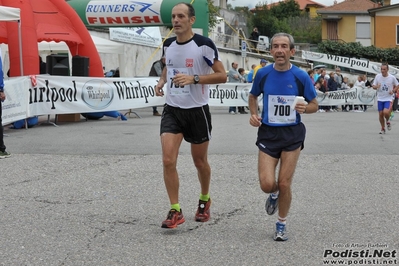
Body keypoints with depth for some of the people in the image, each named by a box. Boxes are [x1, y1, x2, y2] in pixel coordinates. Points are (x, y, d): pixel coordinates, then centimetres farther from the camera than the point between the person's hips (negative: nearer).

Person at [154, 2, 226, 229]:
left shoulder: (204, 45, -13)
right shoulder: (168, 45, 4)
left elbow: (222, 75, -13)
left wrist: (193, 78, -24)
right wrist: (161, 82, 3)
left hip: (197, 110, -4)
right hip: (172, 109, 4)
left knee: (200, 162, 12)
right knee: (168, 160, -10)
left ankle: (205, 201, 38)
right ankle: (175, 211, 0)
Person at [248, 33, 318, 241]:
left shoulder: (301, 76, -7)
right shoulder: (263, 74, -3)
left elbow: (314, 105, 3)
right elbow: (253, 96, 16)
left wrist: (304, 108, -20)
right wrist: (254, 114, -3)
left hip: (292, 133, -1)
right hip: (268, 133, 1)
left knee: (284, 184, 1)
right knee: (267, 184, -9)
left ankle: (281, 225, 23)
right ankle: (274, 194, 30)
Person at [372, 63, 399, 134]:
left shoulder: (392, 77, -7)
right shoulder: (377, 76, -2)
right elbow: (373, 86, 4)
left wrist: (393, 91, -10)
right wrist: (376, 86, -19)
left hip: (388, 98, -2)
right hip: (380, 98, 2)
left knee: (386, 112, -22)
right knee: (380, 114, 2)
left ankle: (387, 121, 12)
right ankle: (383, 129, 21)